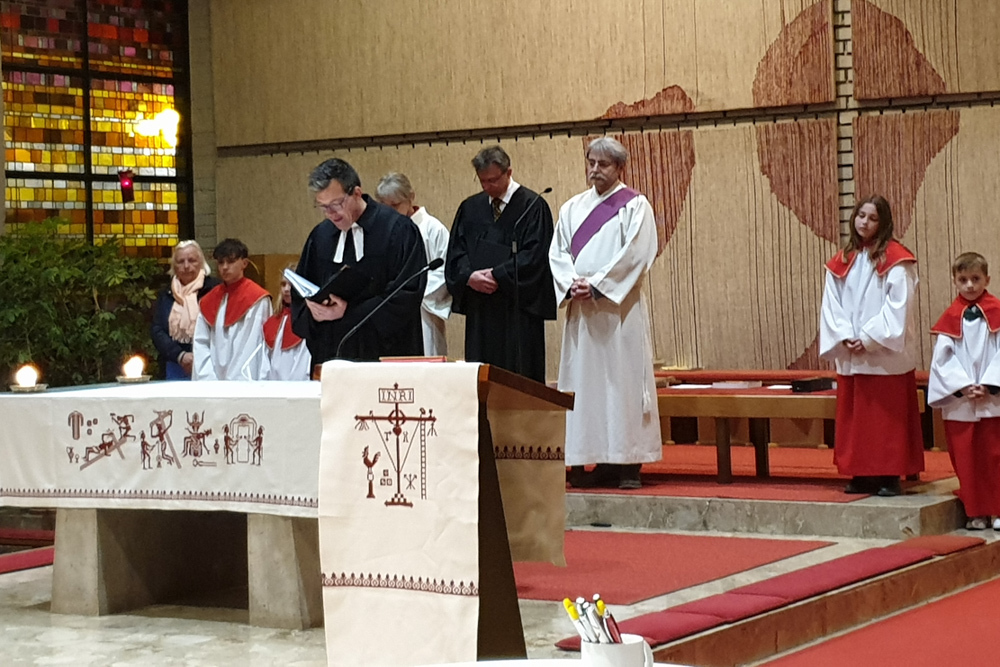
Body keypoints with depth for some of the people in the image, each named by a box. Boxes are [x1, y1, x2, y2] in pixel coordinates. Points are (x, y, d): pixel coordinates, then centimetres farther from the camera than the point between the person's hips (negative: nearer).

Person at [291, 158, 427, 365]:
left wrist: (349, 312, -16)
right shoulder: (320, 236, 11)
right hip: (329, 355, 4)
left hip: (385, 356, -4)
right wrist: (312, 311, -8)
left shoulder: (398, 230, -5)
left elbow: (407, 294, -10)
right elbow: (299, 295, 16)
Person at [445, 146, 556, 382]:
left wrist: (497, 275, -15)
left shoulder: (532, 206, -2)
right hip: (479, 308, 4)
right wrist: (470, 276, -10)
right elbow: (456, 251, 10)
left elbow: (534, 255, -9)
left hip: (518, 306, -4)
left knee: (520, 375, -5)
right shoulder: (470, 208, 13)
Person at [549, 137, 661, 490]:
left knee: (623, 378, -6)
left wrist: (597, 284, -14)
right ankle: (600, 462, 5)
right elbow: (557, 253, 10)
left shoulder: (634, 205, 1)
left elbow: (637, 253, -10)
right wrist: (572, 283, -9)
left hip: (619, 306, -5)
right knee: (583, 383, 1)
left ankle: (628, 464, -4)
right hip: (581, 309, 5)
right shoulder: (572, 208, 16)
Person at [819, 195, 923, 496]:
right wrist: (844, 336, -8)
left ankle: (890, 476, 1)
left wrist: (869, 338, -16)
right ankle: (862, 475, 13)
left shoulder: (895, 259, -5)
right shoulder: (841, 262, 10)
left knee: (888, 419, -3)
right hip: (850, 356, 5)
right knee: (854, 418, 7)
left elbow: (898, 304, -13)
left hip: (886, 355, -5)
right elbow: (831, 305, 7)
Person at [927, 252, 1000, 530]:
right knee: (965, 459, 3)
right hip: (959, 403, 1)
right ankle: (976, 512, 11)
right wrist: (963, 387, -12)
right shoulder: (950, 318, 4)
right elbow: (944, 358, 0)